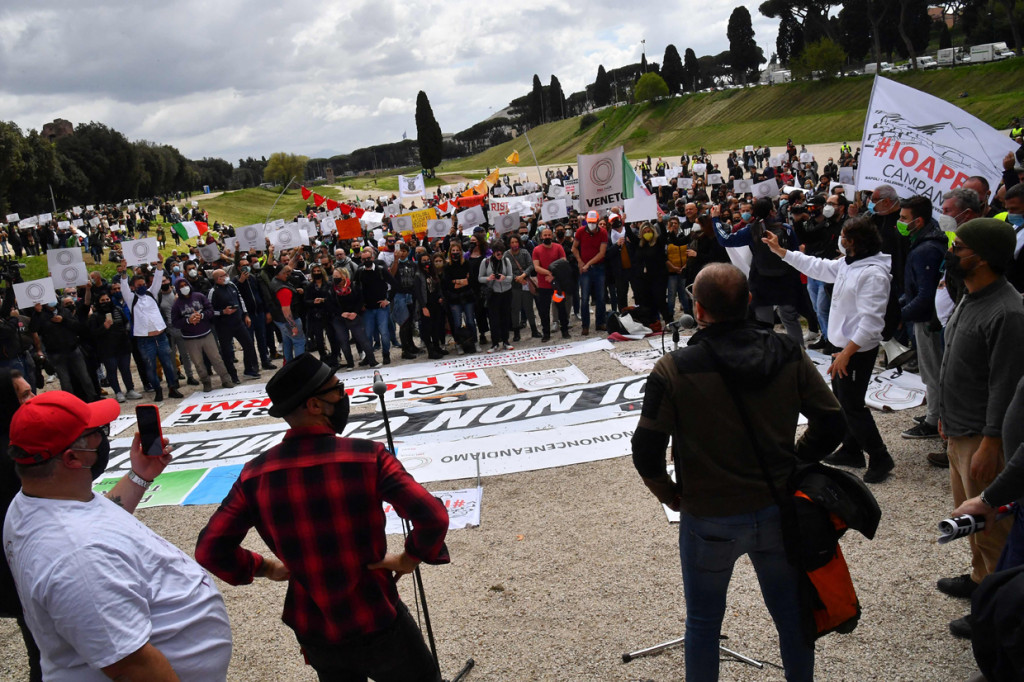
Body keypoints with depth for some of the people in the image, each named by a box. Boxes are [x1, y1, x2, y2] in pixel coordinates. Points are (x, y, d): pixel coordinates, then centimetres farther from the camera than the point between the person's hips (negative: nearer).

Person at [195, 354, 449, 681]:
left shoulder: (255, 474, -9)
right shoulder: (368, 457, -20)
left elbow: (210, 550, -7)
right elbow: (433, 517, -27)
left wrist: (264, 567, 7)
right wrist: (409, 558, -9)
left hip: (313, 633, 4)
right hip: (378, 626, -4)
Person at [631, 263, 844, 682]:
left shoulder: (674, 370, -19)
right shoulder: (788, 355, -7)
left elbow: (646, 451, -17)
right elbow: (830, 422, 0)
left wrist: (668, 492, 1)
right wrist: (791, 464, 12)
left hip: (709, 520, -3)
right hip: (778, 510, 4)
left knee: (703, 623, 17)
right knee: (791, 613, 22)